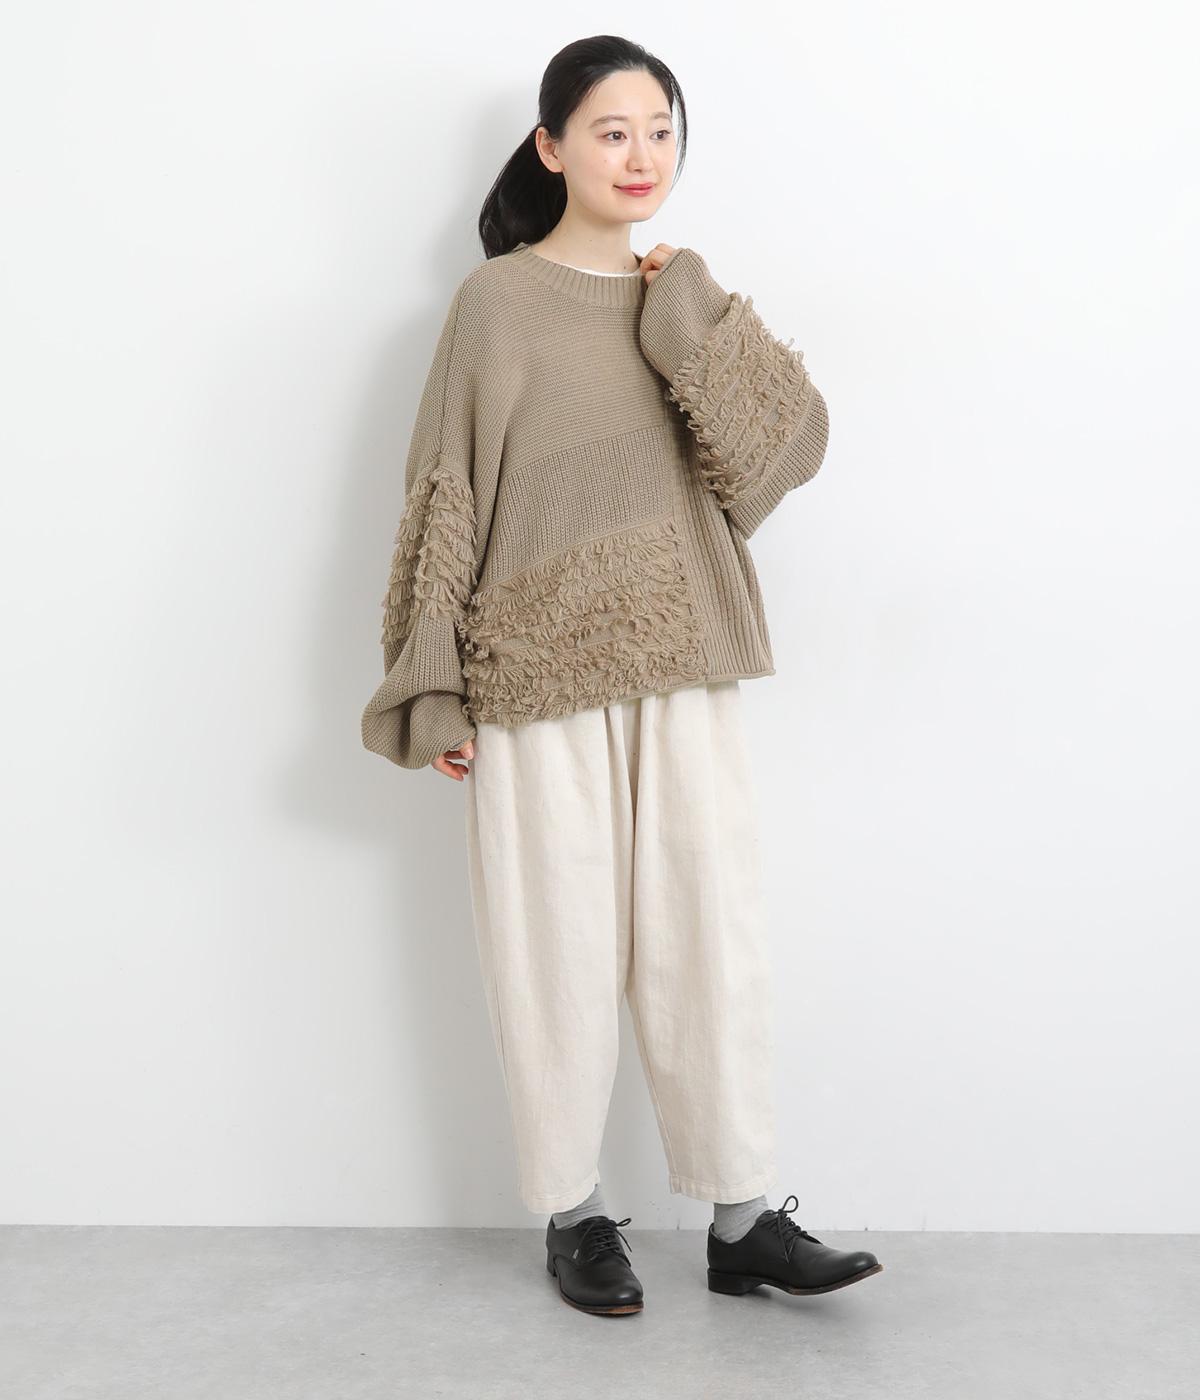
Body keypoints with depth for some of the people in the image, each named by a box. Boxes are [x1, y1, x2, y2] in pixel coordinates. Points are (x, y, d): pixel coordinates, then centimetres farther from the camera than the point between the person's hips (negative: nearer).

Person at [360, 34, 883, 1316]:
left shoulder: (683, 302, 11)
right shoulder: (497, 302, -2)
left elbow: (787, 443, -2)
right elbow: (444, 499, -3)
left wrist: (688, 312, -7)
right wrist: (433, 693, -7)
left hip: (684, 675, 4)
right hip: (541, 678, -4)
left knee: (715, 940, 4)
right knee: (558, 951, 4)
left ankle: (743, 1220, 15)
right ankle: (573, 1215, 20)